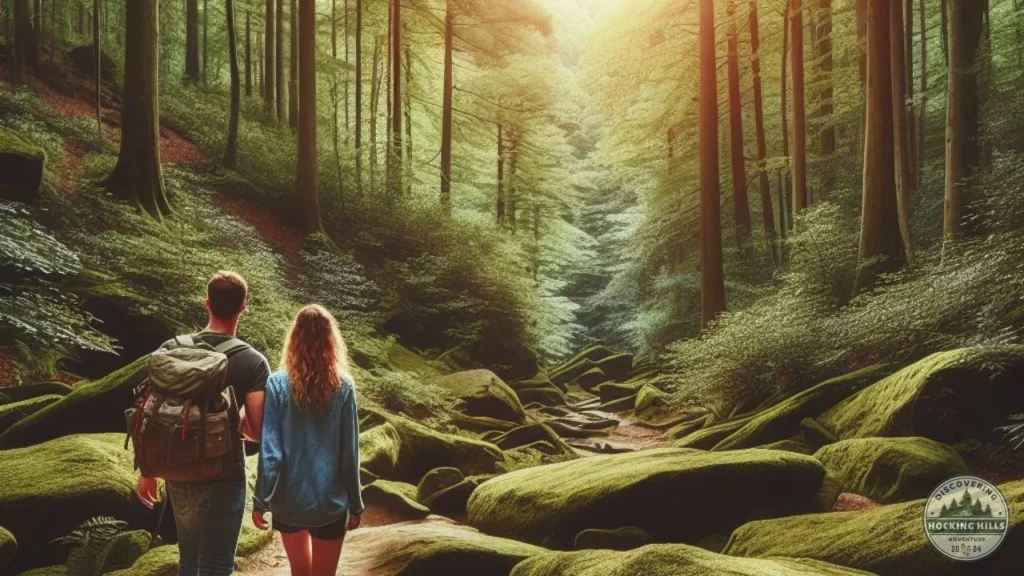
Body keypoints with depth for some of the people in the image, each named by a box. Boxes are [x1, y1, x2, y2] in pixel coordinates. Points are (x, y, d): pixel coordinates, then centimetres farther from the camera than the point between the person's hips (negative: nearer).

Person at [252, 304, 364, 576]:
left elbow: (269, 451, -11)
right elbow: (349, 453, -5)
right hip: (330, 501, -1)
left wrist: (260, 501, -2)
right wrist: (355, 504, 4)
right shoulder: (343, 386, -8)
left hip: (288, 499, 1)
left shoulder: (278, 384, -9)